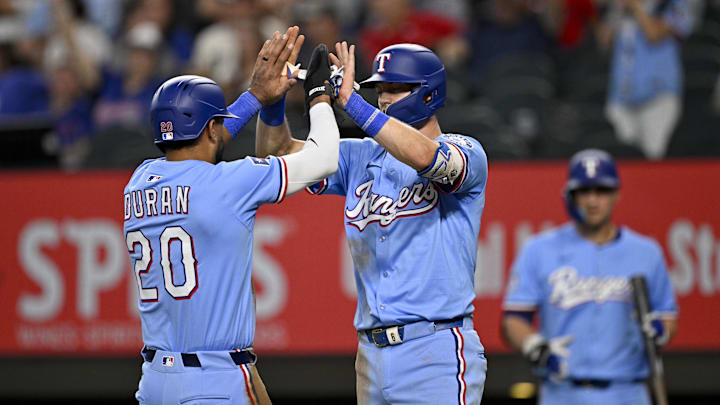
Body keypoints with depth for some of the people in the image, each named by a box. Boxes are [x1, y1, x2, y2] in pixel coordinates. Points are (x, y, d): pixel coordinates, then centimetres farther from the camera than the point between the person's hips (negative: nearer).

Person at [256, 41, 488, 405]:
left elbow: (423, 156, -26)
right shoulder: (363, 157, 17)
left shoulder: (463, 151, -2)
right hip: (372, 352, 6)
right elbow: (278, 152, 14)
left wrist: (351, 102, -26)